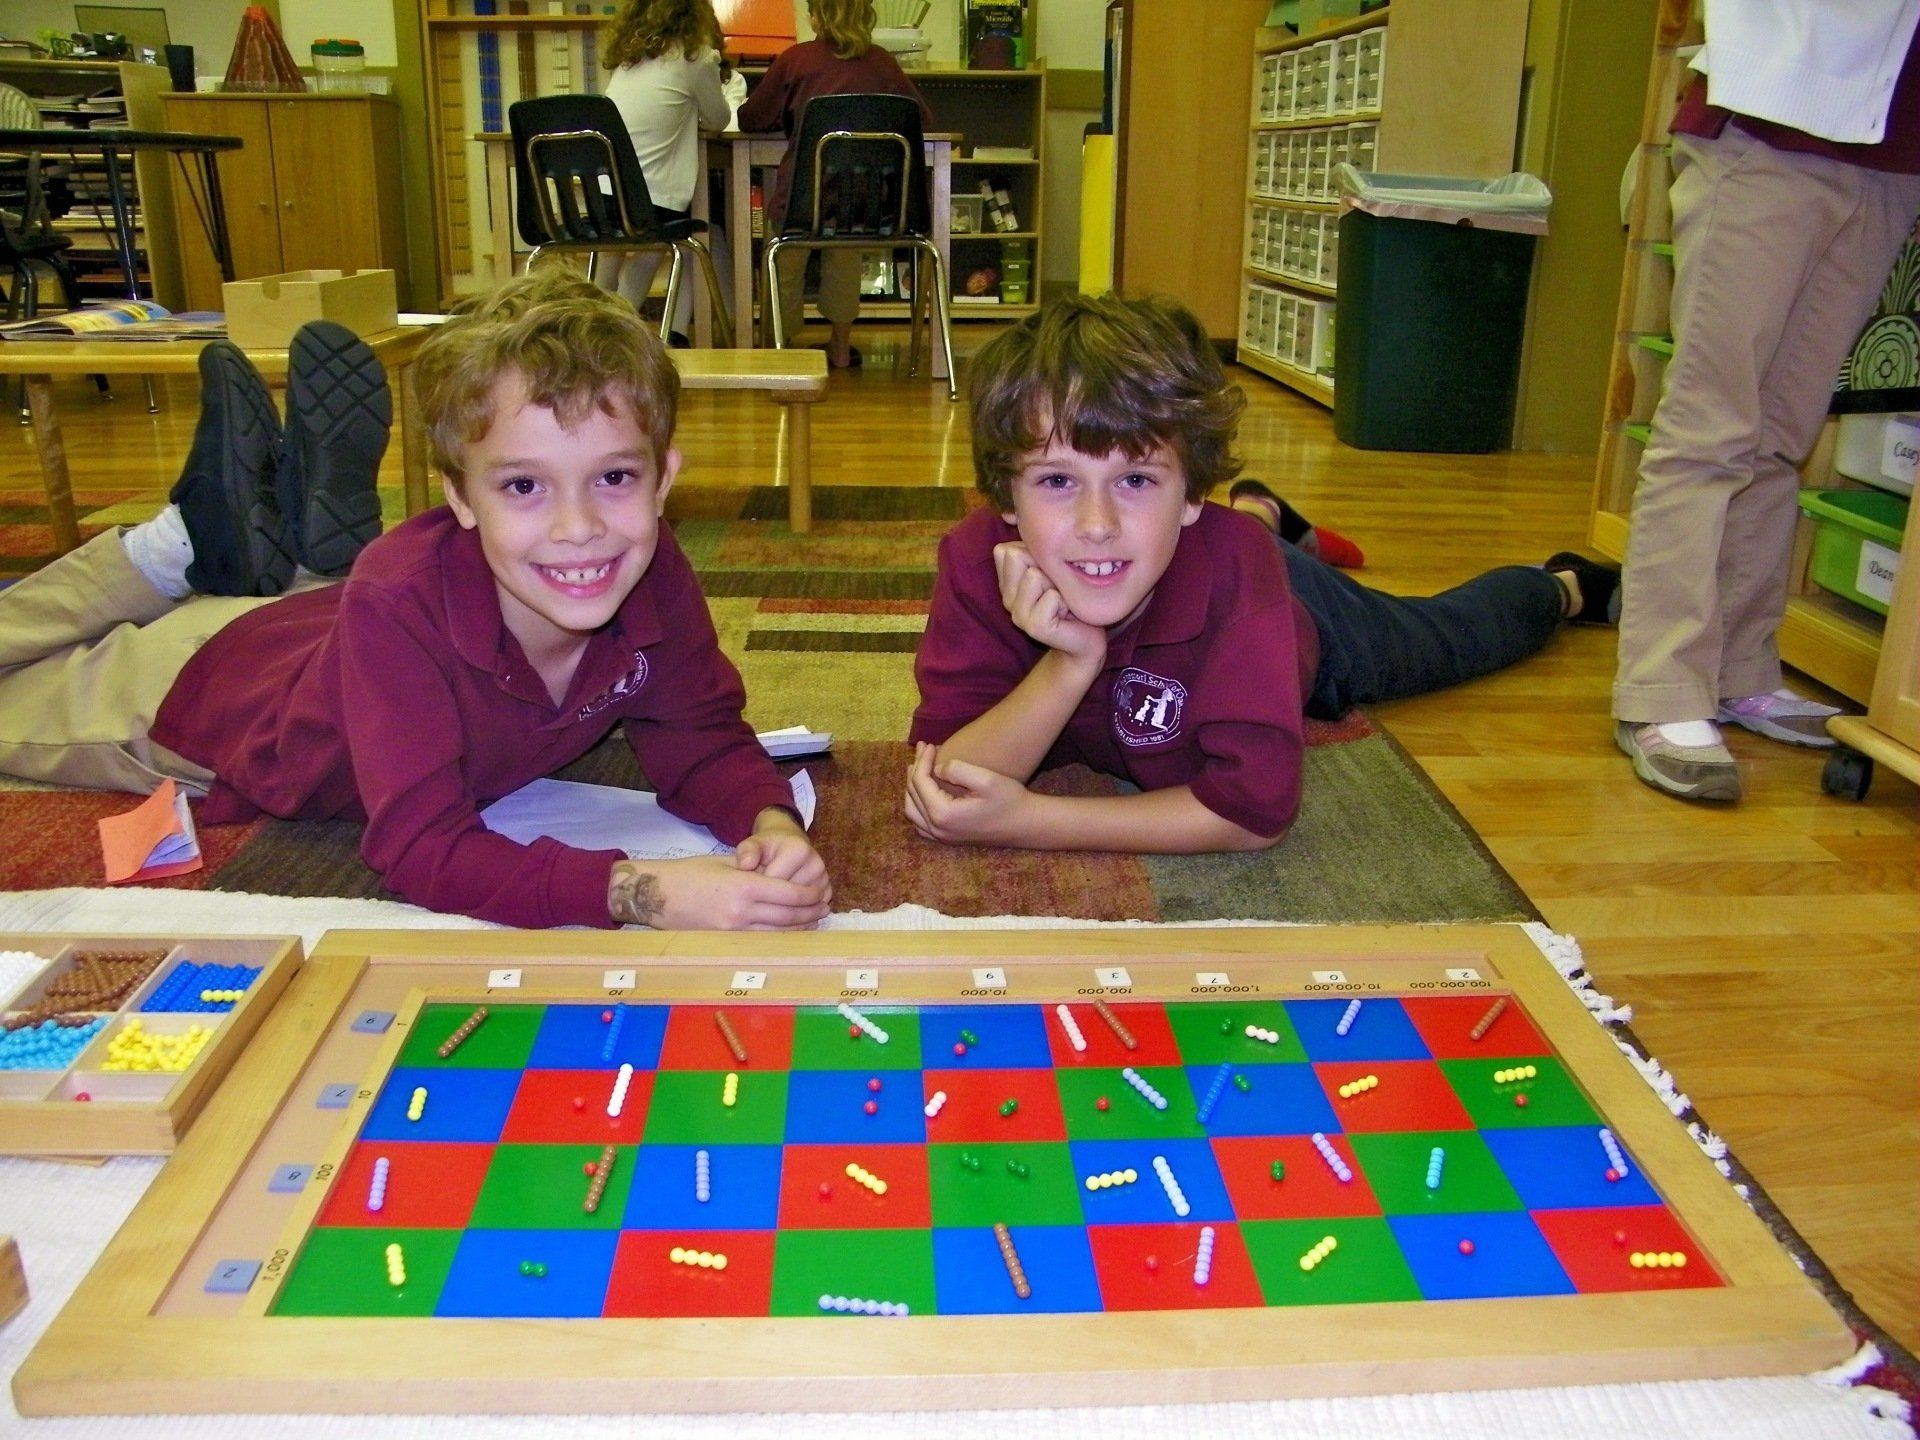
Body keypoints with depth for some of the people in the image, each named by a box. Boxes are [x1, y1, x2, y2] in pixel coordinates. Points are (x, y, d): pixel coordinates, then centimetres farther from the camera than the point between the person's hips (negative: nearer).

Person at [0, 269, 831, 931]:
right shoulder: (402, 600, -45)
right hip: (190, 687, -3)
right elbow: (420, 849, -46)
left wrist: (770, 826, -47)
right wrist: (641, 890, -60)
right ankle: (185, 545, 27)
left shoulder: (653, 576, -33)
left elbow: (702, 744, -24)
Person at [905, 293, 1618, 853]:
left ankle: (1565, 586, 58)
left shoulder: (1230, 560, -47)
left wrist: (1024, 819, -50)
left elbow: (1257, 807, -46)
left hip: (1309, 626, -1)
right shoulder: (978, 556, -40)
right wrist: (1072, 660, -53)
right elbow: (942, 784, -39)